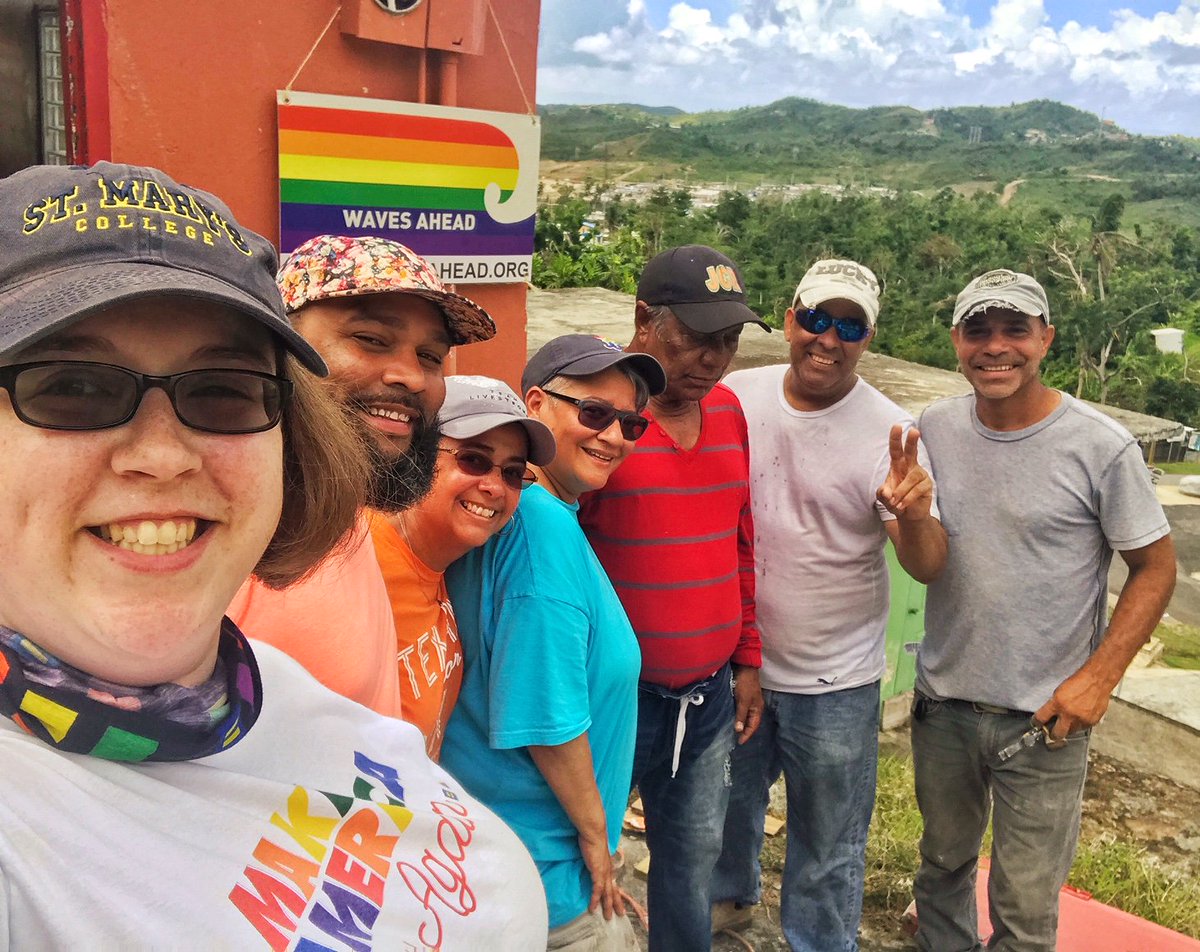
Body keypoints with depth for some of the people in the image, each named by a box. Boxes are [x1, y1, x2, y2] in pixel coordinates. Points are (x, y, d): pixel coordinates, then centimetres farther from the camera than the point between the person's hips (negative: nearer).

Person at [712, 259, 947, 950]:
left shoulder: (889, 434, -16)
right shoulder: (735, 396, -8)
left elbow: (928, 568, -18)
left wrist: (916, 518, -39)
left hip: (832, 684, -3)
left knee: (827, 842, 14)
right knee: (728, 798, 27)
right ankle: (731, 895, 55)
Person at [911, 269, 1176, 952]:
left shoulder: (1102, 448, -14)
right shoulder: (935, 428, -2)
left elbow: (1156, 566, -6)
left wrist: (1099, 677, -13)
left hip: (1045, 717, -4)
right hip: (943, 700, 4)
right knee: (943, 862, 23)